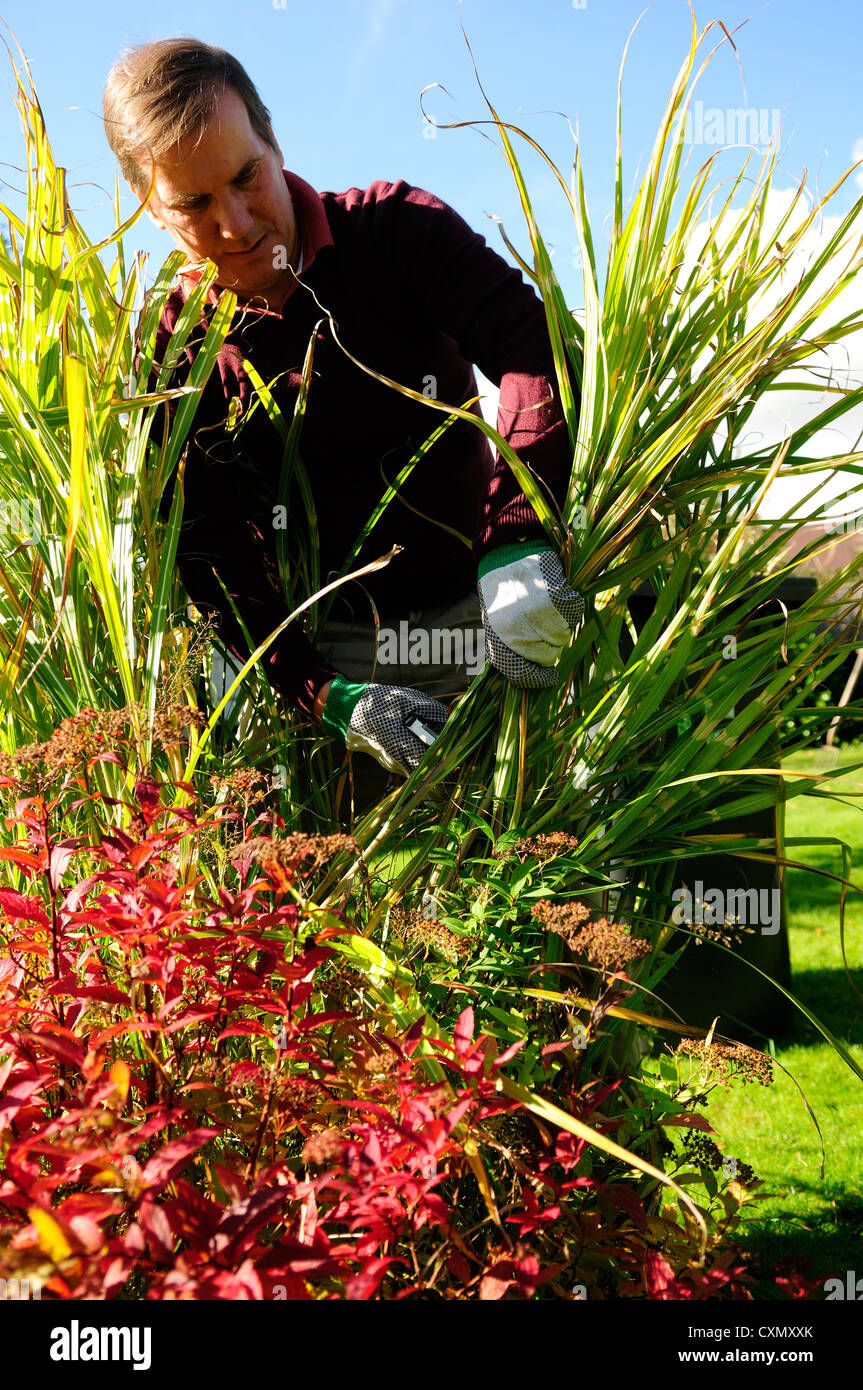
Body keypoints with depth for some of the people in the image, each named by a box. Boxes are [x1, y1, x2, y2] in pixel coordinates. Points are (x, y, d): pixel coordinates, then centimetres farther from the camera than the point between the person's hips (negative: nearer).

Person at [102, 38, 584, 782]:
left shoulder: (396, 228, -3)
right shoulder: (173, 353, -1)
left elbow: (534, 344, -18)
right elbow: (212, 562, -6)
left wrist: (515, 539, -36)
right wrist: (328, 698, -23)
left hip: (480, 611, 0)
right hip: (332, 651, 0)